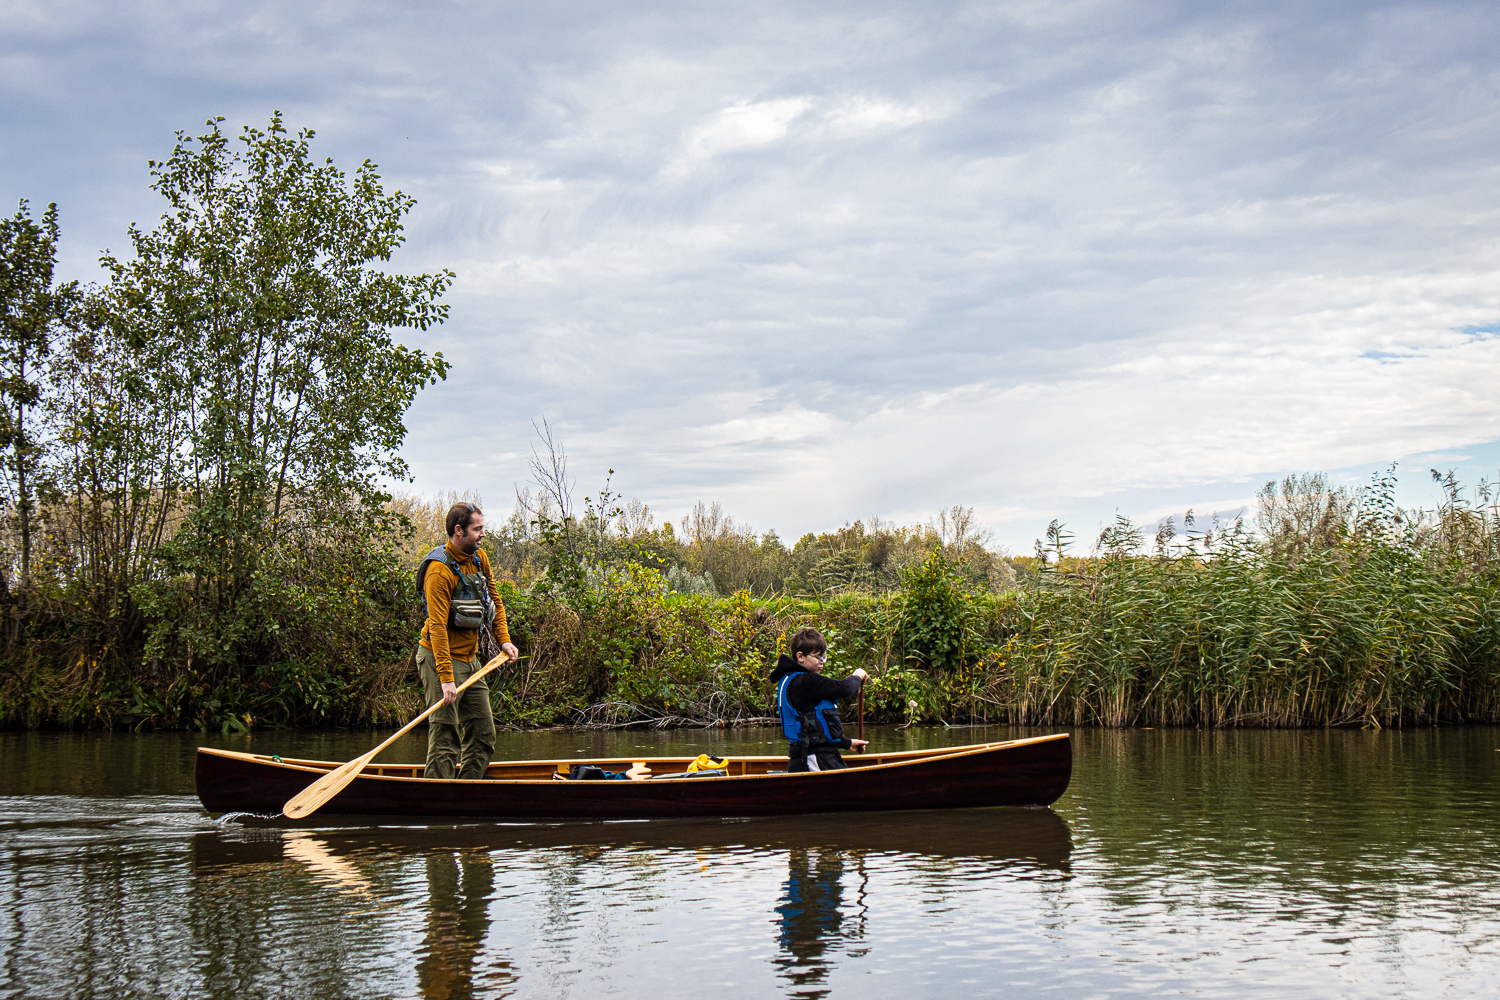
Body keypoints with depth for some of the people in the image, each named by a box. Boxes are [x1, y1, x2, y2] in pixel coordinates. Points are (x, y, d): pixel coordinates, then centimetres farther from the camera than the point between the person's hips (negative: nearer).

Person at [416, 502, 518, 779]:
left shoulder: (479, 559, 6)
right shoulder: (439, 571, -19)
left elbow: (494, 601, 20)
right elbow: (437, 626, -25)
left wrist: (504, 640, 6)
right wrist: (446, 678, -30)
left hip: (469, 658, 9)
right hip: (442, 659, -9)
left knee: (483, 737, 9)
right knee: (445, 738, -11)